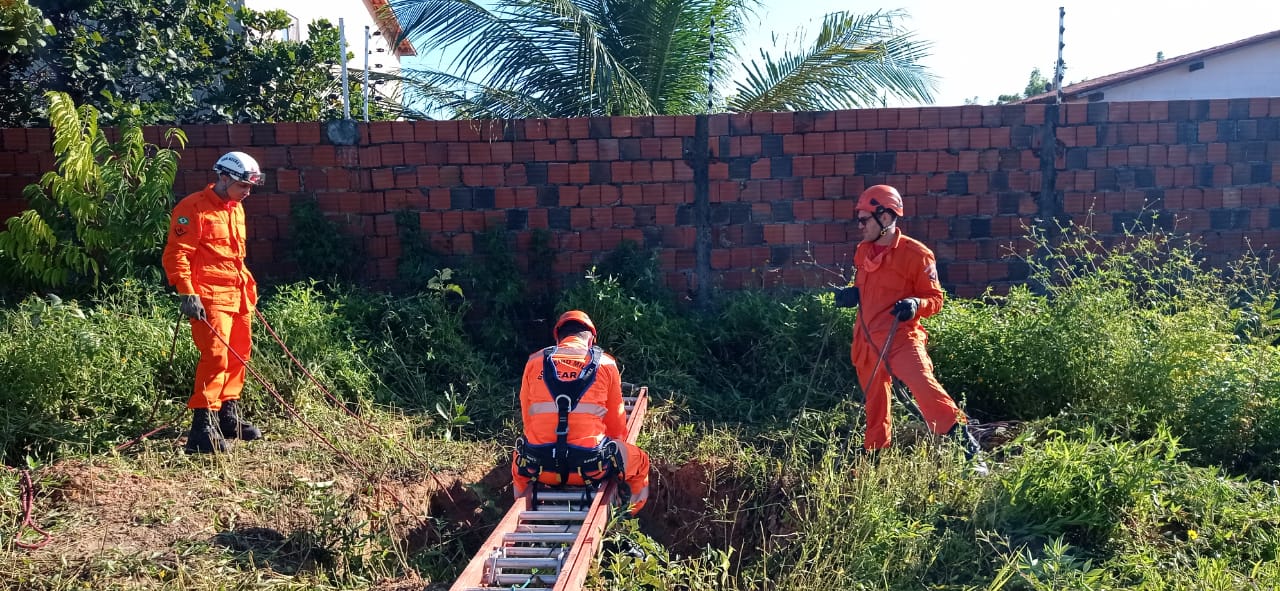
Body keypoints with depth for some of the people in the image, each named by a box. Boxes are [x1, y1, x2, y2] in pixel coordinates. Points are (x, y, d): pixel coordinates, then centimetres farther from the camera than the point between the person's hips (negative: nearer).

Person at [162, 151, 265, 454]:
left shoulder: (236, 208, 18)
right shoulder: (194, 208, -10)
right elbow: (176, 255, -14)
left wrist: (248, 287, 24)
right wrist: (187, 293, -21)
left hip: (237, 297, 9)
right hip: (209, 298, -9)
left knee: (237, 357, 13)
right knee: (216, 357, -15)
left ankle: (228, 416, 26)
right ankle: (203, 426, -12)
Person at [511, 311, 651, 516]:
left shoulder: (535, 361, 10)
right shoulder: (605, 363, 7)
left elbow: (527, 415, 15)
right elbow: (616, 422, 13)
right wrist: (616, 447, 33)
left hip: (539, 465, 2)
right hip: (590, 465, -2)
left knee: (520, 461, 39)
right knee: (640, 461, 27)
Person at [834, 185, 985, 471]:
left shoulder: (916, 254, -11)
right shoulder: (863, 251, 9)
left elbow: (935, 298, -6)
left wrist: (915, 305, -26)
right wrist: (851, 294, 5)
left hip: (901, 338, -7)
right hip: (867, 340, 7)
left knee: (925, 388, -22)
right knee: (875, 401, 17)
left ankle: (970, 450, -18)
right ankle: (873, 455, 33)